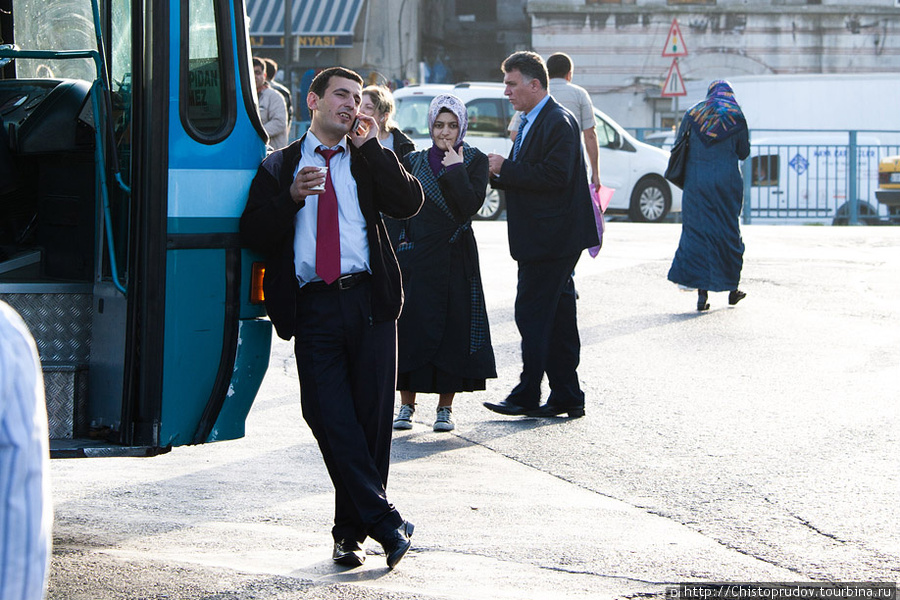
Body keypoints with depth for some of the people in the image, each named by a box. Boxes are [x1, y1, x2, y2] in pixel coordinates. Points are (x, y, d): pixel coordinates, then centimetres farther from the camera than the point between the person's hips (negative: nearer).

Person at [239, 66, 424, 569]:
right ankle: (384, 522, -6)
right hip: (313, 308, -1)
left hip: (368, 301, 1)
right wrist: (291, 197, -11)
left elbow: (410, 202, -3)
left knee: (372, 416, 1)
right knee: (329, 417, -11)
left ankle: (352, 531, 12)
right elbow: (254, 234, 4)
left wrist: (372, 147, -3)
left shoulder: (369, 161, 16)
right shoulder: (279, 167, 15)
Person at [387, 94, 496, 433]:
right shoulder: (413, 163, 9)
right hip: (416, 259, 1)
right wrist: (398, 246, -6)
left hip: (456, 260, -1)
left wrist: (455, 170, -13)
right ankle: (407, 404, 8)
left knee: (453, 329, 0)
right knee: (411, 327, -1)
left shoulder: (475, 161, 3)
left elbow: (471, 205, -11)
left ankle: (445, 407, 8)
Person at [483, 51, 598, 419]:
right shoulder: (530, 122, 17)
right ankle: (567, 396, 16)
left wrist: (505, 169, -18)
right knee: (557, 316, 11)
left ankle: (528, 396, -3)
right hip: (544, 240, 10)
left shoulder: (559, 123, -14)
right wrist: (498, 172, 1)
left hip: (550, 238, -10)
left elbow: (554, 176, -24)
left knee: (532, 314, -7)